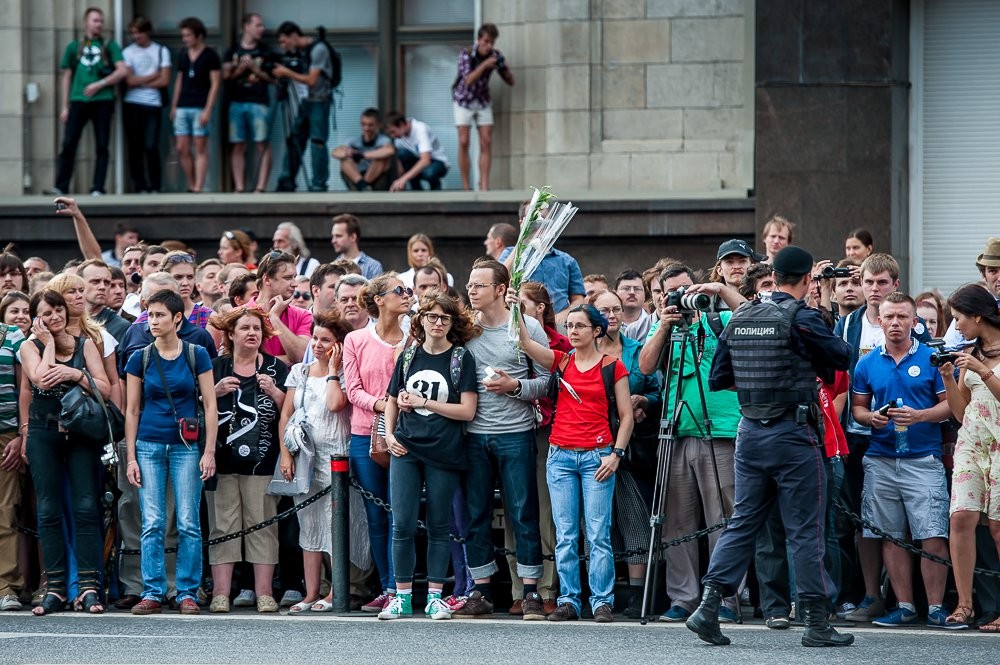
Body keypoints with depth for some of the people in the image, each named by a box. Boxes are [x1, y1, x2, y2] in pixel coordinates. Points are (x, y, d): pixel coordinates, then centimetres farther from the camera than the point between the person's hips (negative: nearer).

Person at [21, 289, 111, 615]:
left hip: (82, 432, 0)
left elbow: (105, 389, -1)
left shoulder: (85, 344, 8)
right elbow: (42, 379, -14)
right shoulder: (30, 347, 5)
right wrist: (49, 343, -5)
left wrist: (74, 373, -13)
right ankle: (55, 588, 2)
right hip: (44, 433, 0)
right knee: (49, 511, -1)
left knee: (86, 508, -7)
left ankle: (89, 587, -9)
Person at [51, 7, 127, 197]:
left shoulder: (110, 46, 9)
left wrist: (99, 85, -9)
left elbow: (123, 70, -2)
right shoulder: (74, 47, 13)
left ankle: (98, 188, 2)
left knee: (102, 146, -1)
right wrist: (65, 106, 7)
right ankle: (61, 187, -7)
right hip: (78, 101, 1)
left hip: (102, 101, -1)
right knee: (69, 144, -7)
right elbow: (66, 77, 13)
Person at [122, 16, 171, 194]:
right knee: (135, 147, 1)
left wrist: (141, 82, -3)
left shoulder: (161, 51, 5)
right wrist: (153, 76, -3)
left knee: (151, 146, -9)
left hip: (153, 105, -1)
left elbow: (164, 81, -2)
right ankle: (139, 187, 6)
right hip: (132, 105, 1)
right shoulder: (128, 52, 5)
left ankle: (155, 187, -3)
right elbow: (130, 81, -5)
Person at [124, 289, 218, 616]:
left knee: (188, 524, -2)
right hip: (149, 445, 1)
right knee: (152, 524, -2)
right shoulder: (139, 359, 4)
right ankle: (152, 593, 1)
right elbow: (132, 411, 7)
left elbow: (210, 406, 2)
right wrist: (131, 457, 1)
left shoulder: (197, 355, 1)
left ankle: (187, 593, 3)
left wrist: (209, 451, -4)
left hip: (187, 447, -1)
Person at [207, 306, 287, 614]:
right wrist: (216, 392, -7)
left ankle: (264, 593, -3)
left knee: (262, 525, -4)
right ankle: (220, 593, -4)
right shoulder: (215, 368, 12)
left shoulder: (276, 369, 10)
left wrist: (273, 392, -12)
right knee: (223, 525, -3)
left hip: (262, 461, -1)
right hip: (223, 460, 1)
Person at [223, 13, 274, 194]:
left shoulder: (265, 51, 9)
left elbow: (272, 78, 4)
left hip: (259, 103, -1)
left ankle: (260, 187, -8)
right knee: (237, 146, 0)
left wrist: (254, 68, -9)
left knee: (262, 145, -8)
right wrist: (241, 68, -9)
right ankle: (239, 187, 2)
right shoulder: (232, 51, 11)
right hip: (236, 103, 1)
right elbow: (226, 77, 6)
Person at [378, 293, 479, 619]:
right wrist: (390, 434, 4)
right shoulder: (409, 356, 9)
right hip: (406, 449, 2)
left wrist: (423, 402, -11)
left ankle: (434, 596, 11)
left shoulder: (461, 358, -1)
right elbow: (393, 400, 20)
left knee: (439, 526, 5)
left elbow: (467, 410, -9)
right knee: (402, 524, -3)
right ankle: (402, 596, 4)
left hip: (443, 453, -2)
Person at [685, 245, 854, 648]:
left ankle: (709, 606, -1)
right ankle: (816, 622, 4)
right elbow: (842, 359, -2)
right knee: (805, 530, 0)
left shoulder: (738, 319, 6)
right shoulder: (801, 319, -13)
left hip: (749, 431, 6)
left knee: (742, 522, 11)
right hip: (793, 434, -6)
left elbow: (718, 379, 11)